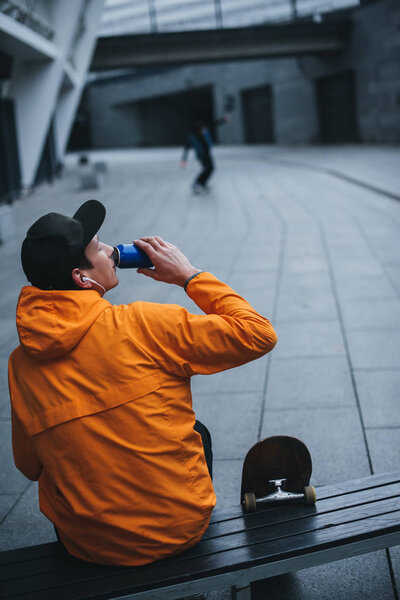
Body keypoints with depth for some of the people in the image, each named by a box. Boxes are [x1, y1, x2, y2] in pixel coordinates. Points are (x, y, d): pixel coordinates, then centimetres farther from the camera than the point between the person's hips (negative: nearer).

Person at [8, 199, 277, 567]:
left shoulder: (20, 364, -7)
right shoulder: (143, 325, -20)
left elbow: (30, 466, 5)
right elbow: (258, 334, -13)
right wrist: (189, 276, -3)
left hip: (85, 544, 4)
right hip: (176, 530, -3)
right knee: (197, 431, 29)